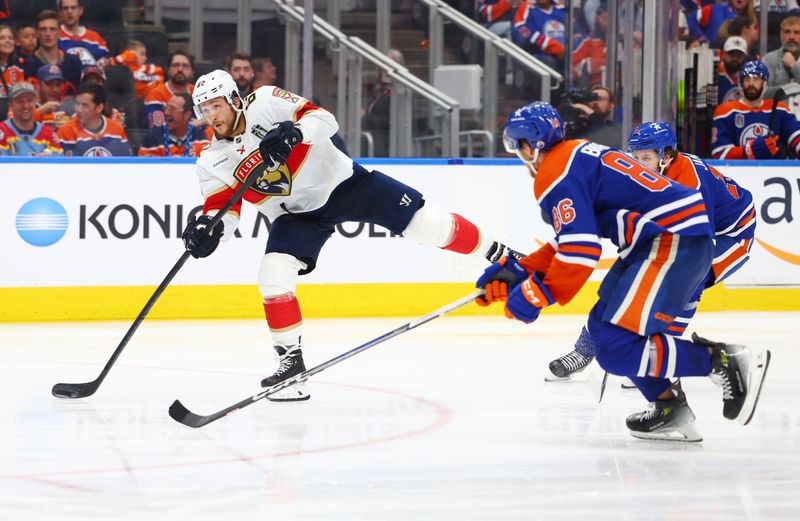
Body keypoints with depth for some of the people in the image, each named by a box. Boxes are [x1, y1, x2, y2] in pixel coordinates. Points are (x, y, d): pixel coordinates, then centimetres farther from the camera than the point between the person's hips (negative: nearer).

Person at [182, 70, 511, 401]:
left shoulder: (265, 102, -17)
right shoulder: (212, 162, -6)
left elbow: (325, 120, -21)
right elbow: (223, 213, -6)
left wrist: (295, 131, -41)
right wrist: (207, 228, -29)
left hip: (341, 181, -3)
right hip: (297, 213, 3)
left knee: (424, 223, -6)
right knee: (273, 275, -18)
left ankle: (496, 254, 14)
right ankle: (291, 360, -4)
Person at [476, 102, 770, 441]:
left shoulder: (556, 175, -10)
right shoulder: (579, 156, 22)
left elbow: (581, 252, -17)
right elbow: (569, 242, 25)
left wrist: (537, 295, -8)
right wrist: (518, 271, 20)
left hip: (674, 242, -11)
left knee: (616, 346, -14)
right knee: (601, 329, 15)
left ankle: (726, 362, -12)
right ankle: (669, 411, 13)